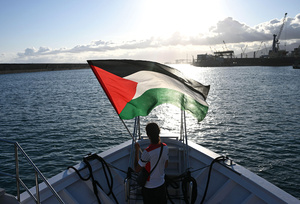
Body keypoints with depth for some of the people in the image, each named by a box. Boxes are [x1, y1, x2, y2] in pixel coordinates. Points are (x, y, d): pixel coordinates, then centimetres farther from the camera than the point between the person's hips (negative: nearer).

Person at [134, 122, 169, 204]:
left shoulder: (147, 152, -31)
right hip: (161, 184, 5)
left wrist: (137, 150, -12)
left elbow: (137, 169, -17)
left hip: (149, 187, -5)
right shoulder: (165, 147, -11)